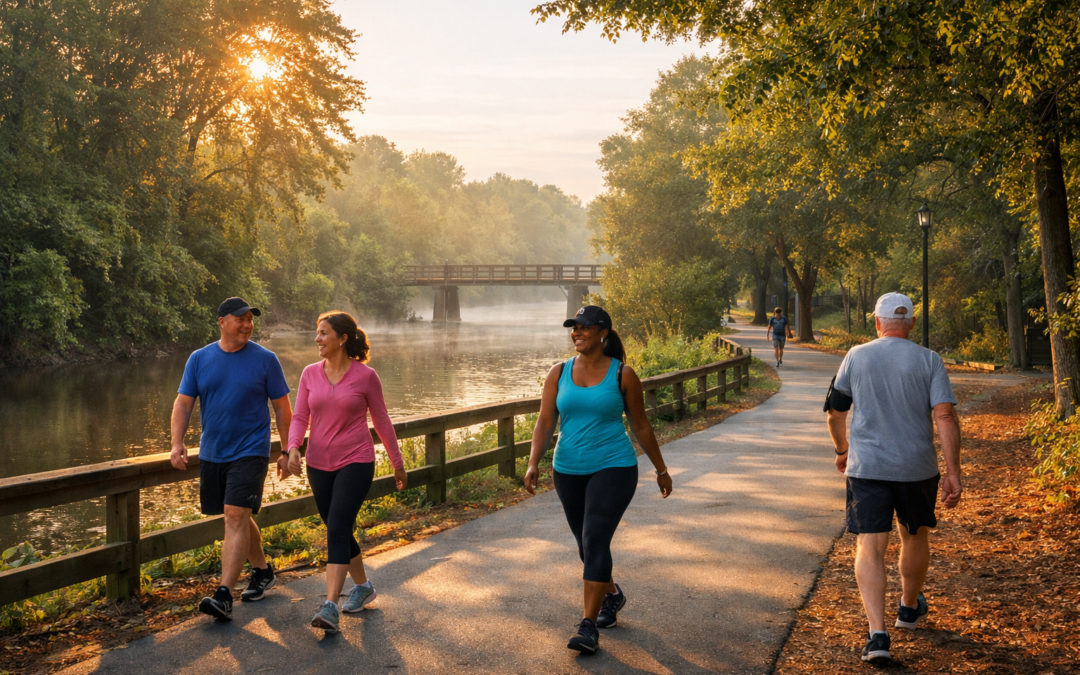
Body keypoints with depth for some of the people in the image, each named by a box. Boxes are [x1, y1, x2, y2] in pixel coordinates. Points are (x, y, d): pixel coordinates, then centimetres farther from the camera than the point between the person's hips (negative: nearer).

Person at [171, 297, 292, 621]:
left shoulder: (265, 360, -4)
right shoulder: (199, 359, 3)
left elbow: (282, 408, 0)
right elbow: (183, 403, 2)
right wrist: (177, 443, -12)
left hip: (250, 452, -4)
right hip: (211, 454, 4)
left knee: (236, 516, -14)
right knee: (238, 517, 15)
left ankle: (224, 596, -16)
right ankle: (263, 571, 36)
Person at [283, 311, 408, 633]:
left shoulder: (365, 376, -6)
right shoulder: (310, 374, 4)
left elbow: (382, 421, 2)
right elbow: (300, 417, 3)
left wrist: (397, 463, 8)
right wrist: (293, 448, -17)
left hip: (355, 462, -5)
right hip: (319, 464, 5)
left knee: (337, 529, -16)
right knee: (339, 531, 14)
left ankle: (330, 606, -18)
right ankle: (363, 586, 34)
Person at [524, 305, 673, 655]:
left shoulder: (622, 375, -5)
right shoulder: (559, 374, 3)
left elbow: (641, 425, 4)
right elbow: (545, 421, -3)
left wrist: (661, 469, 9)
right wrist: (534, 463, -17)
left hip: (613, 468, -4)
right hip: (568, 471, 4)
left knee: (595, 541, -15)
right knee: (587, 544, 16)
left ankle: (588, 626, -8)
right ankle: (611, 594, 44)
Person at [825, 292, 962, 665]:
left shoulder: (856, 357, 1)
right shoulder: (929, 361, -2)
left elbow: (835, 411, 7)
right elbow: (945, 416, -11)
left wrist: (842, 449, 24)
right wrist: (953, 473, -10)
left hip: (867, 467, -1)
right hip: (917, 468, 1)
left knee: (870, 548, -2)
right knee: (915, 536, 23)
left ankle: (877, 634, -16)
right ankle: (910, 608, 43)